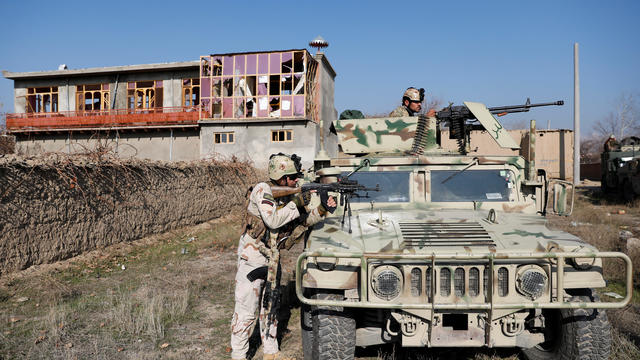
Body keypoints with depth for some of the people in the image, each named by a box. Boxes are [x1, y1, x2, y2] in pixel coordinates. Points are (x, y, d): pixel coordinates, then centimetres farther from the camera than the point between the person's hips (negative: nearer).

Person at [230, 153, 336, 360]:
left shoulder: (288, 195, 6)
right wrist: (296, 203, -22)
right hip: (252, 257, -8)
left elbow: (303, 221, 7)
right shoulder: (262, 190, -17)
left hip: (271, 258, 8)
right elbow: (272, 220, -29)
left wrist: (323, 209, -9)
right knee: (246, 311, -1)